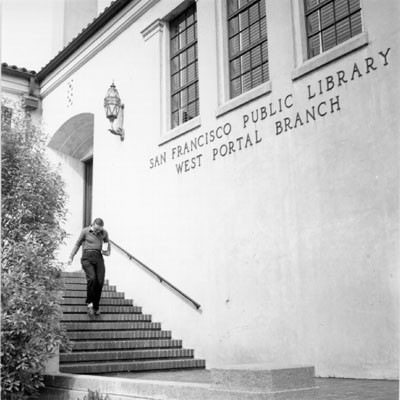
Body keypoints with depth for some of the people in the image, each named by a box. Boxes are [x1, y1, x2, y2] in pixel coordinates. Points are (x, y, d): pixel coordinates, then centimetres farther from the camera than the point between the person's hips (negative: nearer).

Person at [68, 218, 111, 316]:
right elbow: (77, 244, 12)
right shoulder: (85, 231, 1)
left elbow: (108, 243, 28)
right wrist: (71, 257, 11)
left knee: (100, 282, -9)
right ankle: (89, 302, -9)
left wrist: (108, 252, 10)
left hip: (99, 257, 3)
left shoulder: (104, 233, 9)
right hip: (87, 257, -3)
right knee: (92, 278, -24)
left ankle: (95, 307, 4)